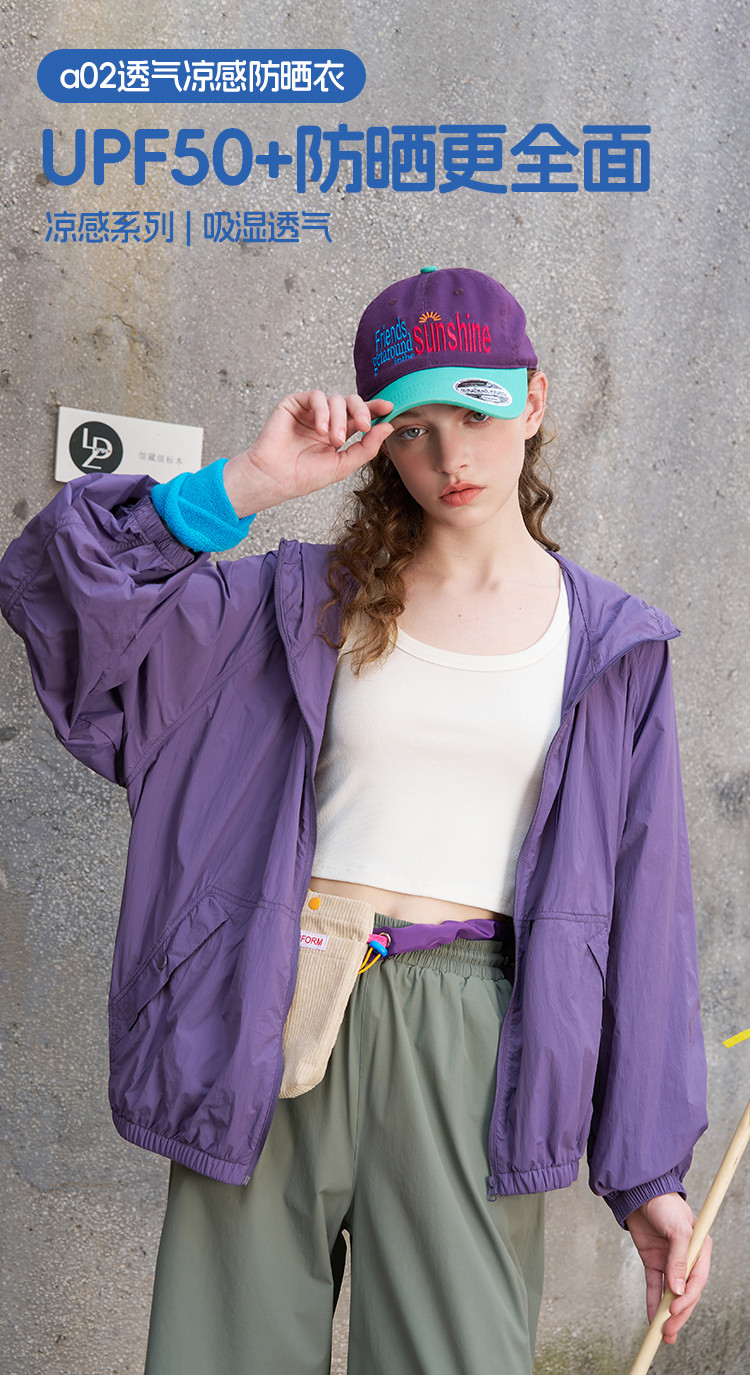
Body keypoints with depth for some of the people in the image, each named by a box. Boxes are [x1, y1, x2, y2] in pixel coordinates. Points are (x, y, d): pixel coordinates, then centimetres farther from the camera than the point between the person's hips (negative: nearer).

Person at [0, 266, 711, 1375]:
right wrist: (245, 485, -11)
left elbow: (643, 908, 7)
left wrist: (650, 1170, 6)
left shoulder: (610, 647, 7)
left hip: (465, 1036, 0)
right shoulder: (311, 601, 6)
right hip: (274, 1028, 1)